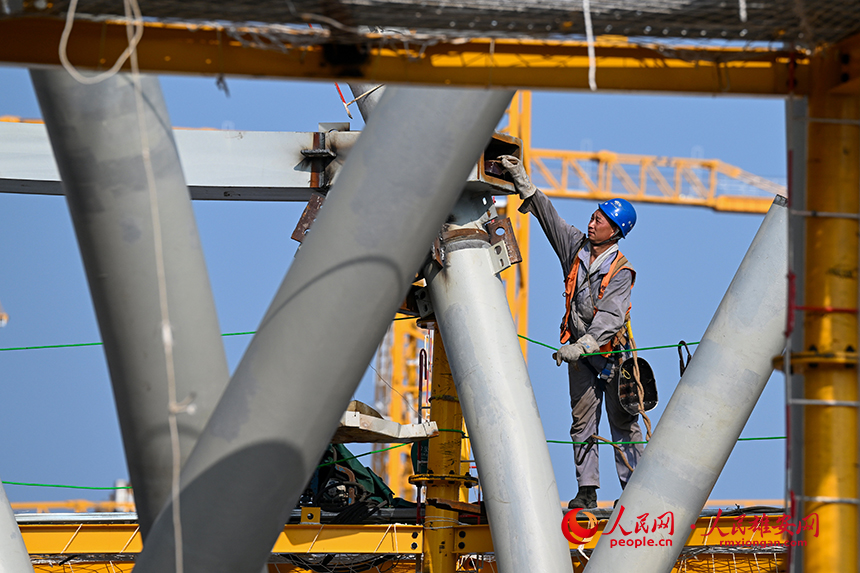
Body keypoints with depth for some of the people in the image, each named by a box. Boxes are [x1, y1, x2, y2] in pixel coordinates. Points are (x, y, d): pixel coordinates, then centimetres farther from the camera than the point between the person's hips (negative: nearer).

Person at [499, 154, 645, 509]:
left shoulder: (621, 271, -15)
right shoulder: (577, 246, 1)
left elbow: (610, 316, -26)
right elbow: (548, 215, 5)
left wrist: (583, 344, -38)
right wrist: (524, 184, -3)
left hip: (610, 350, -5)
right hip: (579, 350, 5)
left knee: (623, 421, -1)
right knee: (582, 420, 2)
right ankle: (586, 490, 3)